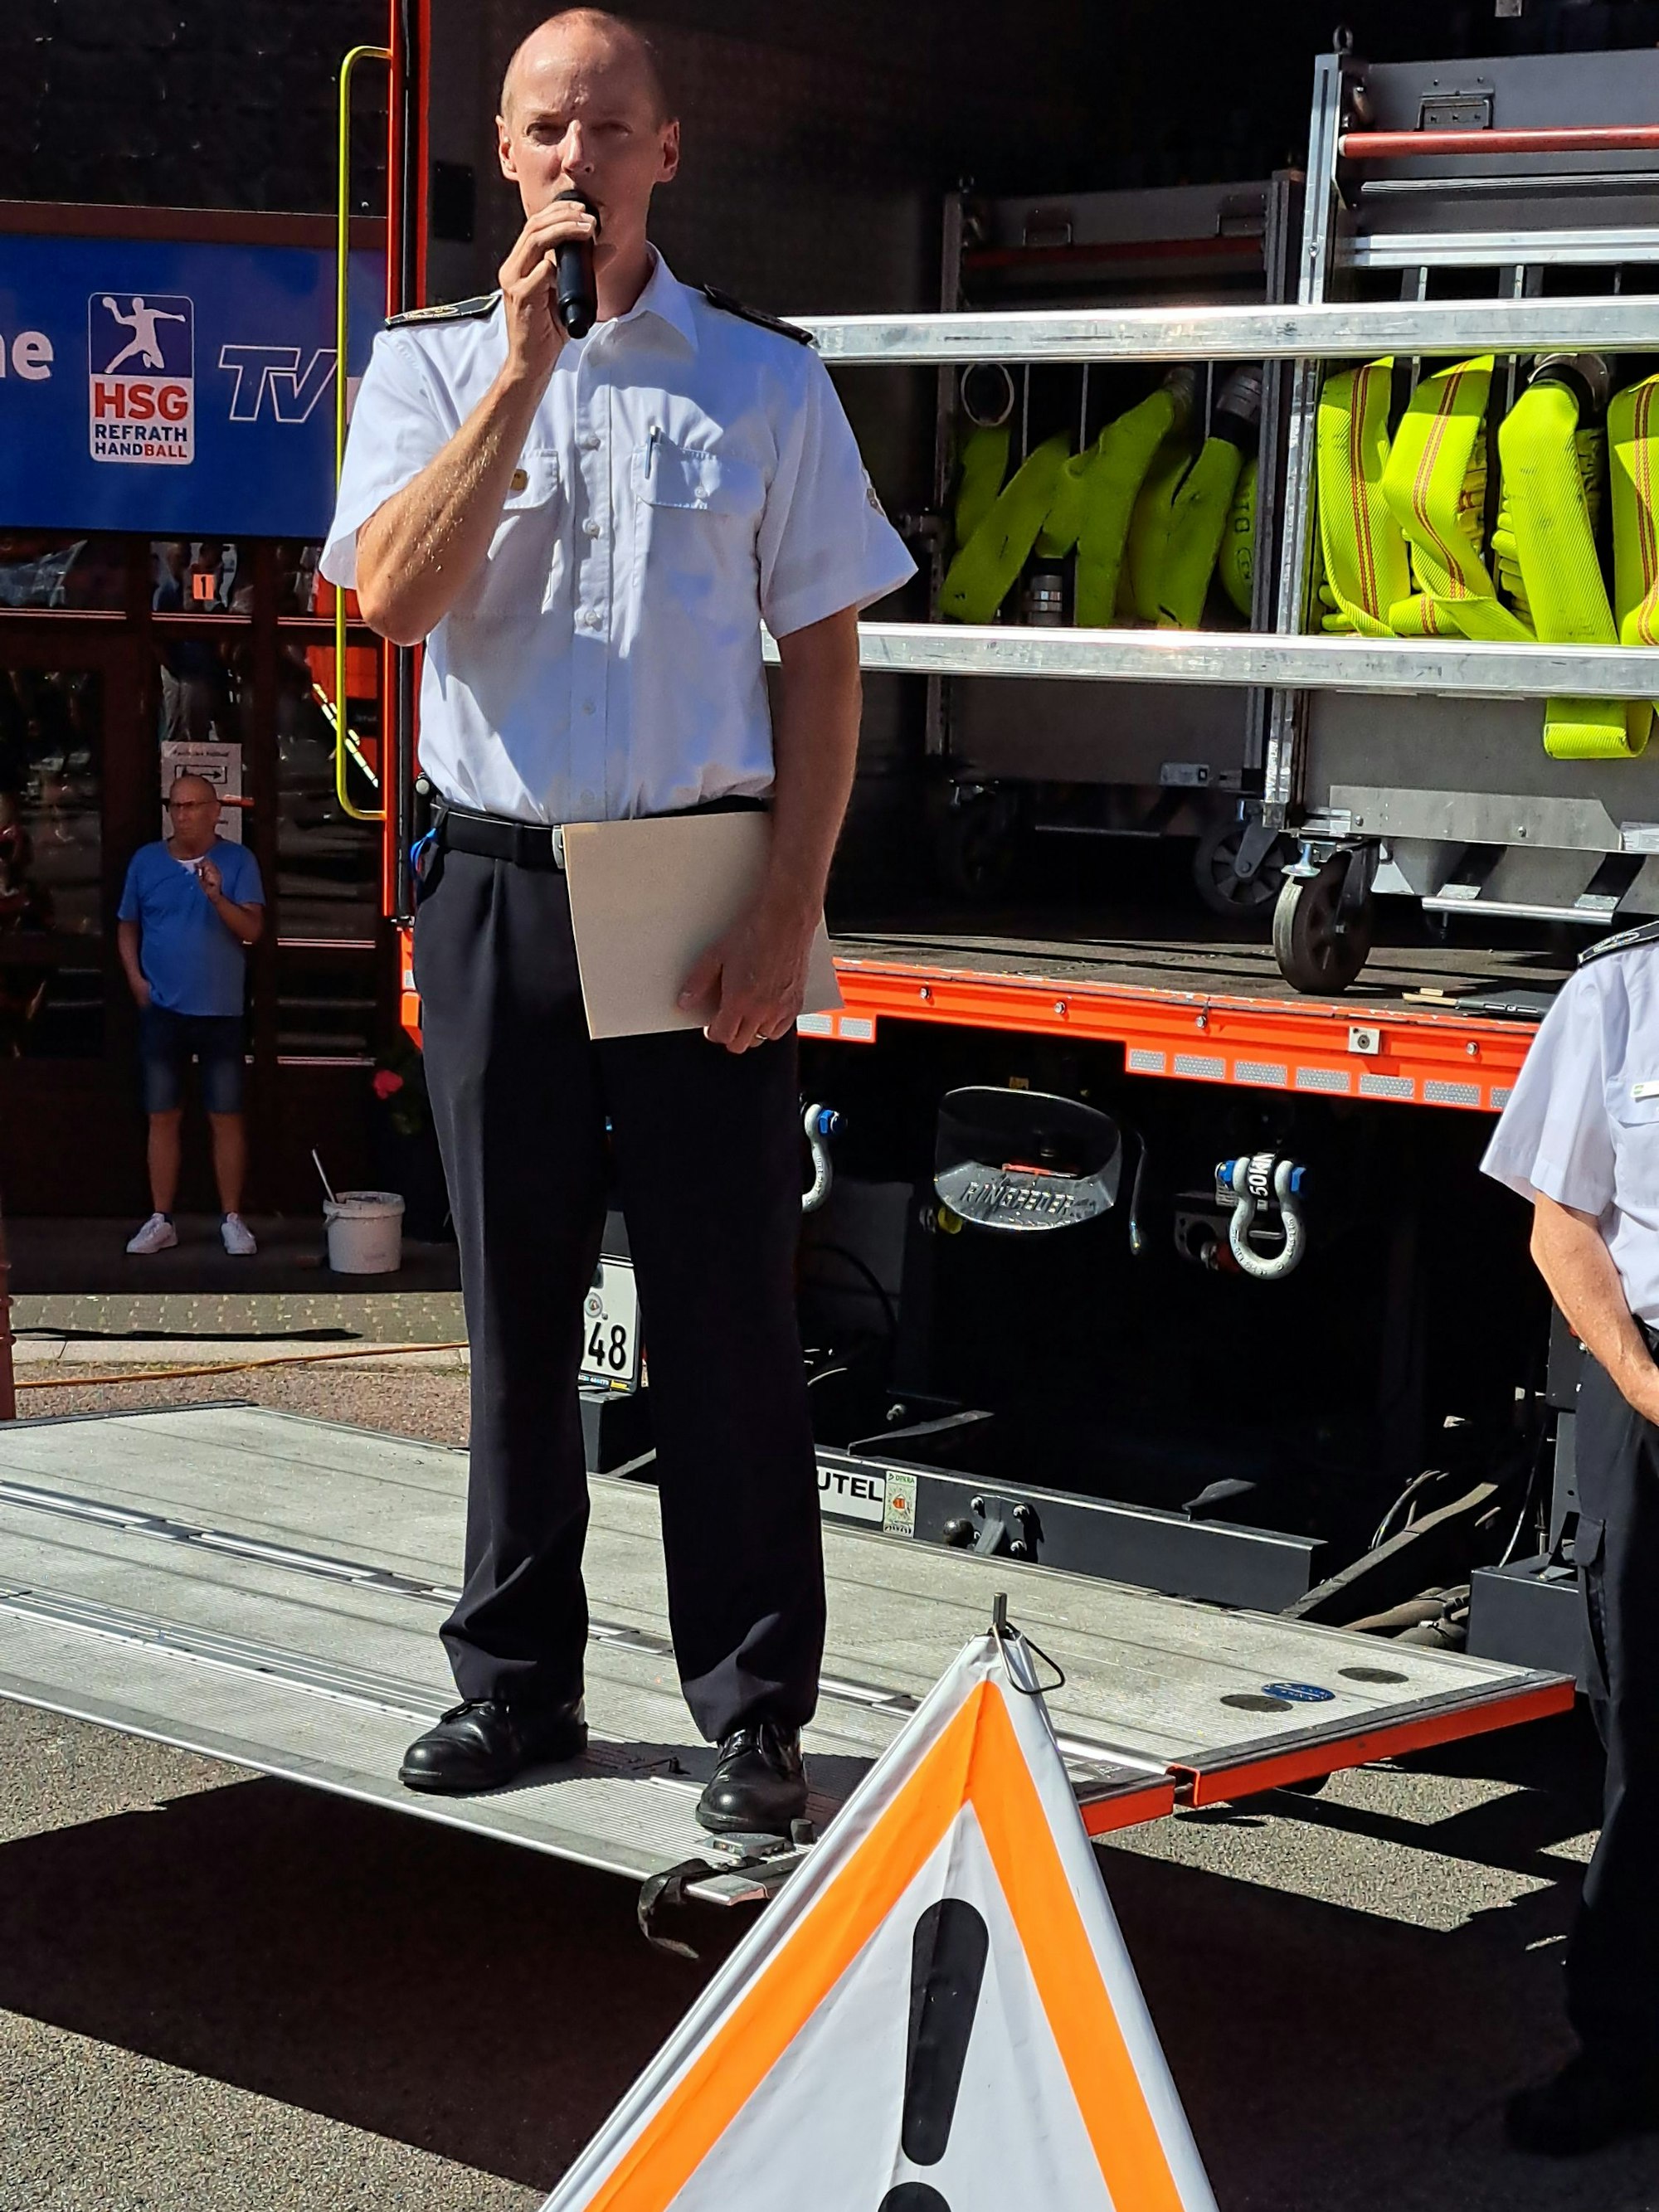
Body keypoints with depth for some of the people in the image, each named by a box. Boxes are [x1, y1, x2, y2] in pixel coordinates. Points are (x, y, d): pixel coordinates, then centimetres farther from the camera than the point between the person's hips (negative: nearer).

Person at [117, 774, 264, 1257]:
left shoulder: (238, 861, -1)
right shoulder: (145, 861, 7)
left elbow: (252, 929, -9)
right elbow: (127, 926, 14)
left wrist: (217, 897, -25)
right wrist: (136, 977, 1)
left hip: (221, 1011, -2)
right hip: (162, 1009, 2)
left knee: (227, 1118, 0)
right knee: (162, 1117, 4)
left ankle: (232, 1220, 7)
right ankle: (161, 1221, 11)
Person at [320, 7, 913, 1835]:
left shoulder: (763, 379, 4)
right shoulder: (429, 365, 7)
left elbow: (823, 657, 2)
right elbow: (391, 598, -10)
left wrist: (788, 915, -7)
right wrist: (522, 367, -13)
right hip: (495, 879, 2)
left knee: (725, 1304, 0)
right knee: (515, 1296, 10)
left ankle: (755, 1707, 9)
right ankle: (516, 1677, 22)